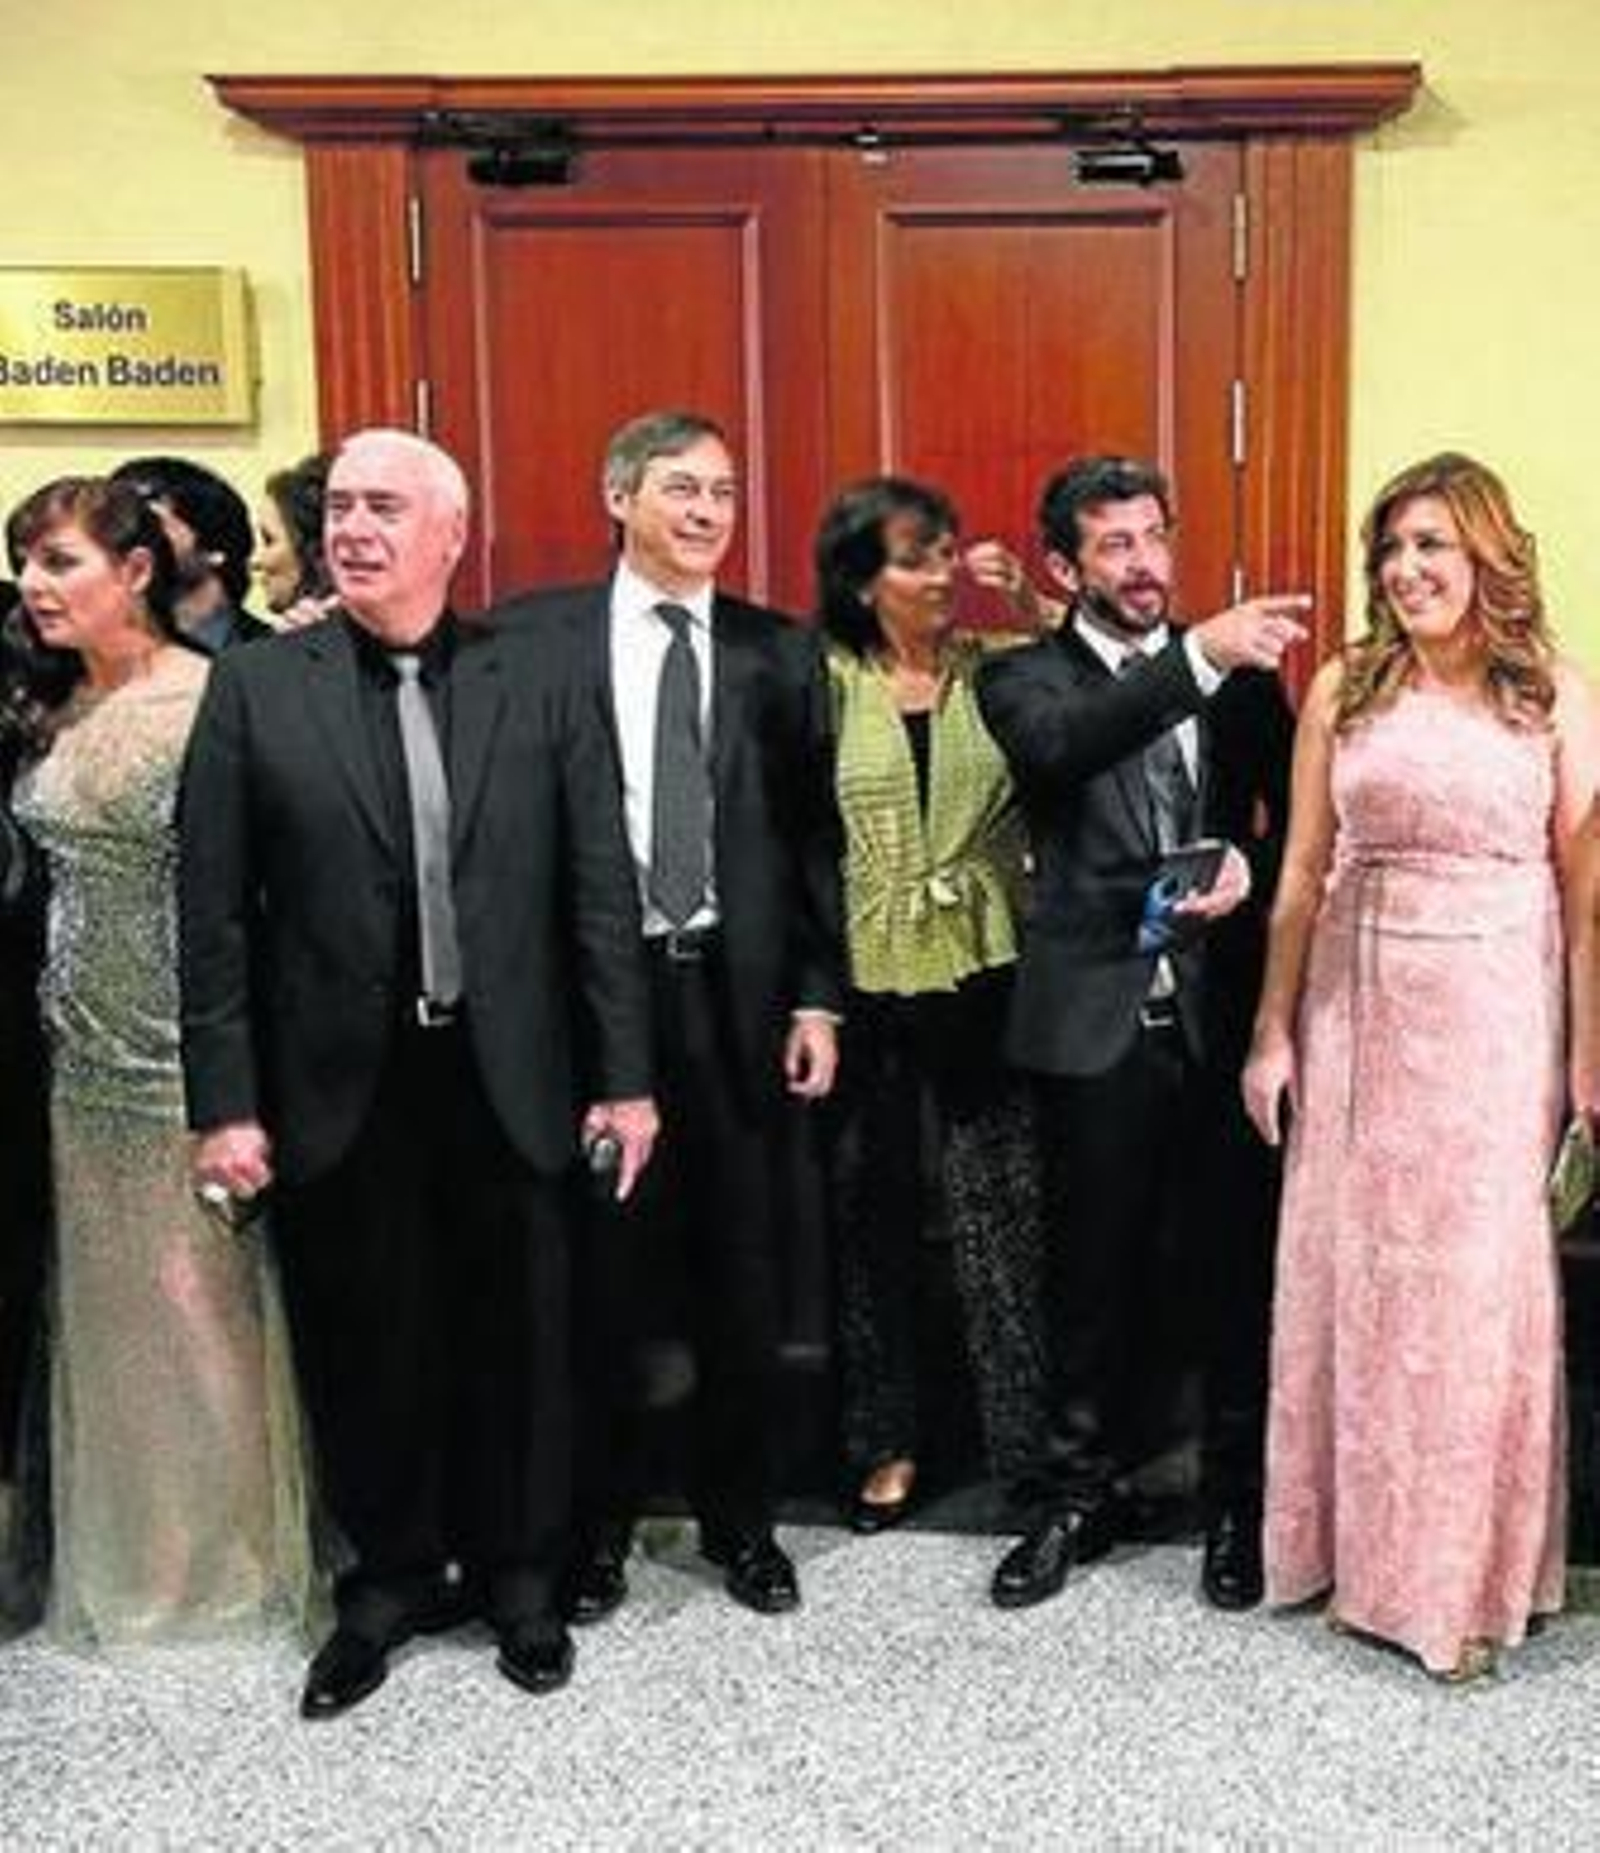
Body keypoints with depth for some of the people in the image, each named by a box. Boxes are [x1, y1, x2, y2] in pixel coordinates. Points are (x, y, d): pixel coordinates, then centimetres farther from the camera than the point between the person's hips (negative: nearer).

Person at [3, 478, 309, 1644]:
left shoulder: (212, 701, -13)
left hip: (182, 1052, -6)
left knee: (197, 1292, 4)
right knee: (103, 1304, 14)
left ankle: (230, 1551, 24)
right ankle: (125, 1549, 31)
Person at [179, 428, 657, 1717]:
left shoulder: (539, 689, 2)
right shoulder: (255, 690, 0)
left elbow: (602, 893, 1)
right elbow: (216, 914, -2)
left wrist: (625, 1074, -1)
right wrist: (226, 1102, -6)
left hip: (508, 1082, 0)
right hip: (339, 1089, 0)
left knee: (518, 1345, 12)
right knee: (362, 1351, 12)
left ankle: (519, 1575, 32)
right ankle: (390, 1577, 33)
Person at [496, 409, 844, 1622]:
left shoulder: (780, 652, 6)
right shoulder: (535, 637, 0)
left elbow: (814, 835, 6)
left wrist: (817, 996, 0)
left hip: (740, 997, 2)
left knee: (741, 1274, 11)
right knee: (598, 1272, 9)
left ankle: (741, 1517, 29)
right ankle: (600, 1517, 27)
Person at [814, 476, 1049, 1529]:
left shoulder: (996, 672, 2)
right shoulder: (823, 684, -2)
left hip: (984, 978, 0)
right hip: (866, 984, 0)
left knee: (1003, 1214, 4)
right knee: (874, 1222, 12)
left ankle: (1031, 1442, 19)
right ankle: (887, 1441, 28)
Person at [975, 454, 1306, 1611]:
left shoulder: (1237, 674, 9)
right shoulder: (1027, 677, 1)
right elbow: (1058, 748, -22)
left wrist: (1247, 864, -11)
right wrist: (1200, 654, -30)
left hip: (1220, 1014, 1)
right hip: (1095, 1020, -1)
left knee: (1222, 1261, 5)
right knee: (1094, 1270, 9)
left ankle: (1236, 1497, 22)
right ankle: (1084, 1493, 24)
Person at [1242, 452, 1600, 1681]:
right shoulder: (1344, 689, 3)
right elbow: (1304, 874, 5)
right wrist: (1273, 1030, 3)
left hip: (1493, 1019, -1)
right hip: (1359, 1011, 2)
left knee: (1479, 1284, 5)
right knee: (1356, 1275, 9)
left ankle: (1469, 1572, 22)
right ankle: (1360, 1545, 27)